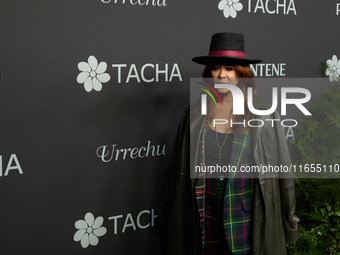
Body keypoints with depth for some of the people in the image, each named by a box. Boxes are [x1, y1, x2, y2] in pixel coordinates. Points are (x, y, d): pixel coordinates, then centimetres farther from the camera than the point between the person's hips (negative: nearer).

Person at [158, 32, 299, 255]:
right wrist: (171, 221, 10)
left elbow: (282, 170, 2)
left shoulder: (265, 117, -3)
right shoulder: (195, 117, 1)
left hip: (249, 224, -1)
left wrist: (289, 223, 5)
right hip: (207, 221, 1)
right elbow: (179, 174, 7)